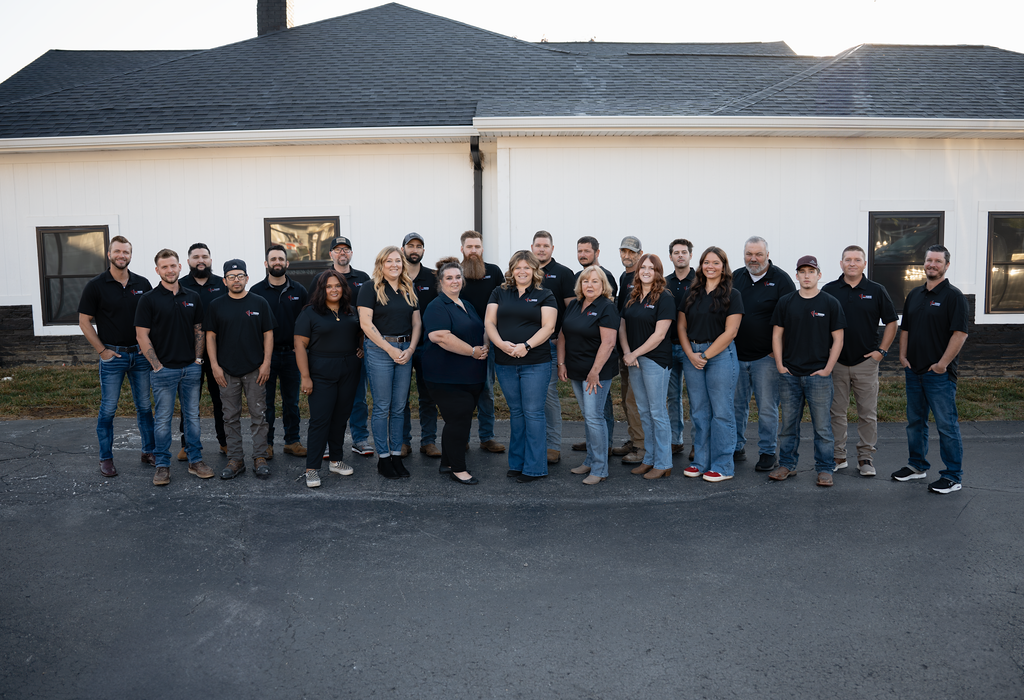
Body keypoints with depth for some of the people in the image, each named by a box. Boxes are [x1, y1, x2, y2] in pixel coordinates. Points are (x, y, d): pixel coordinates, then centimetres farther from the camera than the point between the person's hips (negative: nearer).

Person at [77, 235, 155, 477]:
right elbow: (84, 321, -2)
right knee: (108, 409, 3)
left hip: (140, 355, 3)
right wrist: (102, 350, -7)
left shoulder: (142, 284, 5)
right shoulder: (96, 285, -4)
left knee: (145, 406, 10)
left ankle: (149, 451, 21)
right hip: (112, 356, -3)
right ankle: (106, 458, 13)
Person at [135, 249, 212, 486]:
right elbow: (142, 335, -6)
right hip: (164, 369, -4)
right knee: (163, 419, 3)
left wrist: (198, 358, 4)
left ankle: (195, 460, 19)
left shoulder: (193, 297, 8)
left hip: (191, 368, 4)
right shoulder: (149, 299, -4)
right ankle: (162, 465, 13)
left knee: (193, 416, 10)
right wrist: (157, 365, -9)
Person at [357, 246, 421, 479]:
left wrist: (410, 349, -4)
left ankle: (397, 456, 16)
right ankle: (383, 458, 8)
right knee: (382, 407, -1)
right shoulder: (370, 289, -2)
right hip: (379, 350, -5)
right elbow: (366, 323, -9)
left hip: (406, 350, 5)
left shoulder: (409, 291, 14)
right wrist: (390, 349, -12)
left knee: (399, 407, 8)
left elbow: (416, 323, 12)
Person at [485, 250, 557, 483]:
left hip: (535, 363, -3)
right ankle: (516, 463, 20)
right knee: (516, 412, 11)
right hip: (505, 363, 3)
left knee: (533, 412, -2)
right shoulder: (500, 293, 12)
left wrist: (527, 346, -19)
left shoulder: (545, 295, 4)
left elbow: (548, 327, -6)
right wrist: (500, 343, -13)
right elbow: (489, 322, 5)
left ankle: (534, 467, 5)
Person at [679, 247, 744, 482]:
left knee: (721, 412, -1)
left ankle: (723, 466, 6)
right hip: (692, 355, 5)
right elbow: (682, 327, 9)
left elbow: (730, 332, -9)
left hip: (720, 355, -5)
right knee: (698, 411, 9)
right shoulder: (692, 294, 12)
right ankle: (701, 461, 19)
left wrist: (706, 355, -11)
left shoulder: (732, 295, -2)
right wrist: (691, 354, -5)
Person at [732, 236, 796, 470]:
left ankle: (768, 453, 13)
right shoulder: (736, 277, 9)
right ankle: (736, 448, 23)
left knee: (767, 407, 2)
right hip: (736, 355, 4)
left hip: (766, 356, -4)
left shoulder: (781, 279, -4)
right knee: (736, 404, 10)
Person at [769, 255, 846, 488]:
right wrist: (780, 365, 0)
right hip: (789, 374, 2)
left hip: (819, 375, -2)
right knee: (788, 423, 9)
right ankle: (787, 464, 20)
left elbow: (838, 338, 1)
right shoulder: (785, 302, 7)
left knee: (822, 425, 2)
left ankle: (825, 469, 12)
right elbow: (777, 335, 9)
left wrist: (827, 369, -6)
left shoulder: (830, 303, 1)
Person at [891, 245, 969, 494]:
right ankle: (917, 465, 28)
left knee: (946, 424, -3)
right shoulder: (914, 294, 13)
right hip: (913, 371, 7)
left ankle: (953, 476, 5)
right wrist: (903, 355, 6)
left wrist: (942, 363, -17)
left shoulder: (953, 296, -7)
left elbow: (960, 333, -14)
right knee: (915, 422, 15)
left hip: (939, 373, -7)